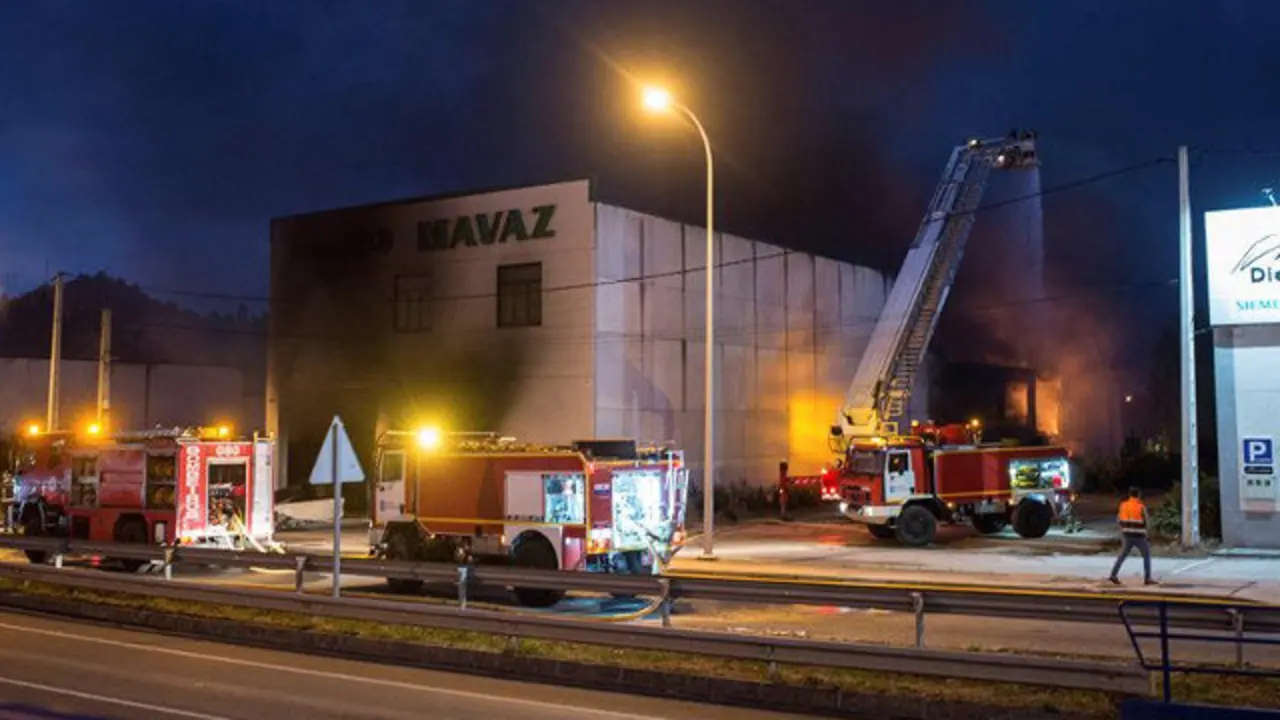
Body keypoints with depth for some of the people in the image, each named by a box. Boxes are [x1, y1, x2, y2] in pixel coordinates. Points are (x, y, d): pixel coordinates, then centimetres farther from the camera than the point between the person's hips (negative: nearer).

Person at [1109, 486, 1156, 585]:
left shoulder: (1123, 505, 3)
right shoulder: (1141, 507, -10)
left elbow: (1119, 520, 7)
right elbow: (1145, 521, -5)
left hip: (1127, 535, 4)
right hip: (1139, 535, -4)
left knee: (1123, 555, 11)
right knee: (1146, 555, 9)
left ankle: (1114, 574, -1)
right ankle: (1147, 578, 4)